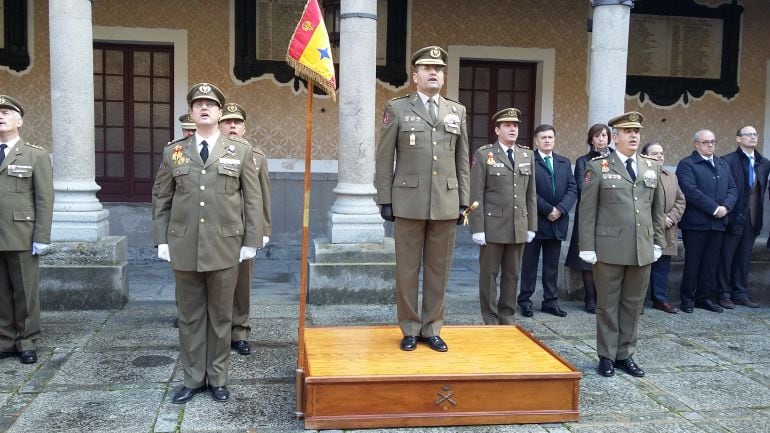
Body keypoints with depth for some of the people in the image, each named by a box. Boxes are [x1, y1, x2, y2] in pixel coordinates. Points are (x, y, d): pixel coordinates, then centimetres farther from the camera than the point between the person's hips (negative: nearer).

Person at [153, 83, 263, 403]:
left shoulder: (240, 152, 4)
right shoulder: (173, 152, 7)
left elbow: (253, 200, 3)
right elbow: (161, 199, 9)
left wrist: (250, 242, -2)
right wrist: (162, 240, 3)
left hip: (224, 247, -1)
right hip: (184, 247, 1)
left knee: (221, 316, 8)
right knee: (190, 316, 10)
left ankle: (217, 379, 21)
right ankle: (192, 379, 22)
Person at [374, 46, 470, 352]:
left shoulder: (457, 111, 12)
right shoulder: (397, 108, 3)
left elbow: (462, 161, 11)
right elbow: (384, 158, 1)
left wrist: (463, 201, 7)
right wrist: (384, 199, -4)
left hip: (446, 204, 3)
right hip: (409, 203, -2)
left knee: (438, 270, 8)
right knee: (407, 270, 4)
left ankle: (432, 329, 19)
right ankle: (410, 329, 16)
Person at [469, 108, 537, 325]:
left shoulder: (527, 155, 10)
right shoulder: (483, 155, -3)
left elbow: (531, 194, 11)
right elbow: (476, 195, -6)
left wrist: (531, 226, 7)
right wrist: (478, 228, -11)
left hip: (519, 228, 4)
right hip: (493, 226, -4)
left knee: (512, 275, 10)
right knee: (489, 274, 4)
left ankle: (507, 318, 21)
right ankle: (490, 321, 14)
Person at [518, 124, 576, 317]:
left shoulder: (564, 163, 13)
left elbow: (572, 189, 5)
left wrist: (561, 209, -10)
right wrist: (547, 209, -14)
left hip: (557, 221, 5)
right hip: (534, 220, -5)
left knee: (552, 264, 10)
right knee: (530, 262, 5)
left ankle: (551, 301, 17)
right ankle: (525, 300, 13)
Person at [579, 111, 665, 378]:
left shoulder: (652, 167, 11)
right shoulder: (598, 167, -2)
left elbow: (657, 209, 15)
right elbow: (587, 210, -4)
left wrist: (657, 242, 11)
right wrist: (587, 247, -8)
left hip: (642, 251, 4)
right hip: (609, 249, -4)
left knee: (633, 305, 10)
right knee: (608, 305, 6)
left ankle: (625, 354, 23)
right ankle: (607, 356, 18)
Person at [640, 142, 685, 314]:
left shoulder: (671, 176, 16)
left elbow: (680, 200, 13)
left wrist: (671, 217, -5)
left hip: (666, 233, 6)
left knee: (662, 266, 11)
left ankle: (660, 299, 20)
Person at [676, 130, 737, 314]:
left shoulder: (723, 164, 18)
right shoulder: (686, 164, -4)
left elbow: (732, 189, 12)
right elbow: (691, 191, -16)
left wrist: (726, 206, -7)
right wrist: (714, 208, -16)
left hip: (718, 222, 6)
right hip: (695, 223, -6)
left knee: (711, 263, 9)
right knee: (692, 262, 1)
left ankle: (705, 297, 18)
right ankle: (687, 298, 11)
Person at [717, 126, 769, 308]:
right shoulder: (728, 161, -8)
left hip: (752, 219, 5)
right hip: (734, 218, -5)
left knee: (744, 258, 12)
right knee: (726, 257, 3)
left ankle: (740, 293, 20)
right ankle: (724, 295, 12)